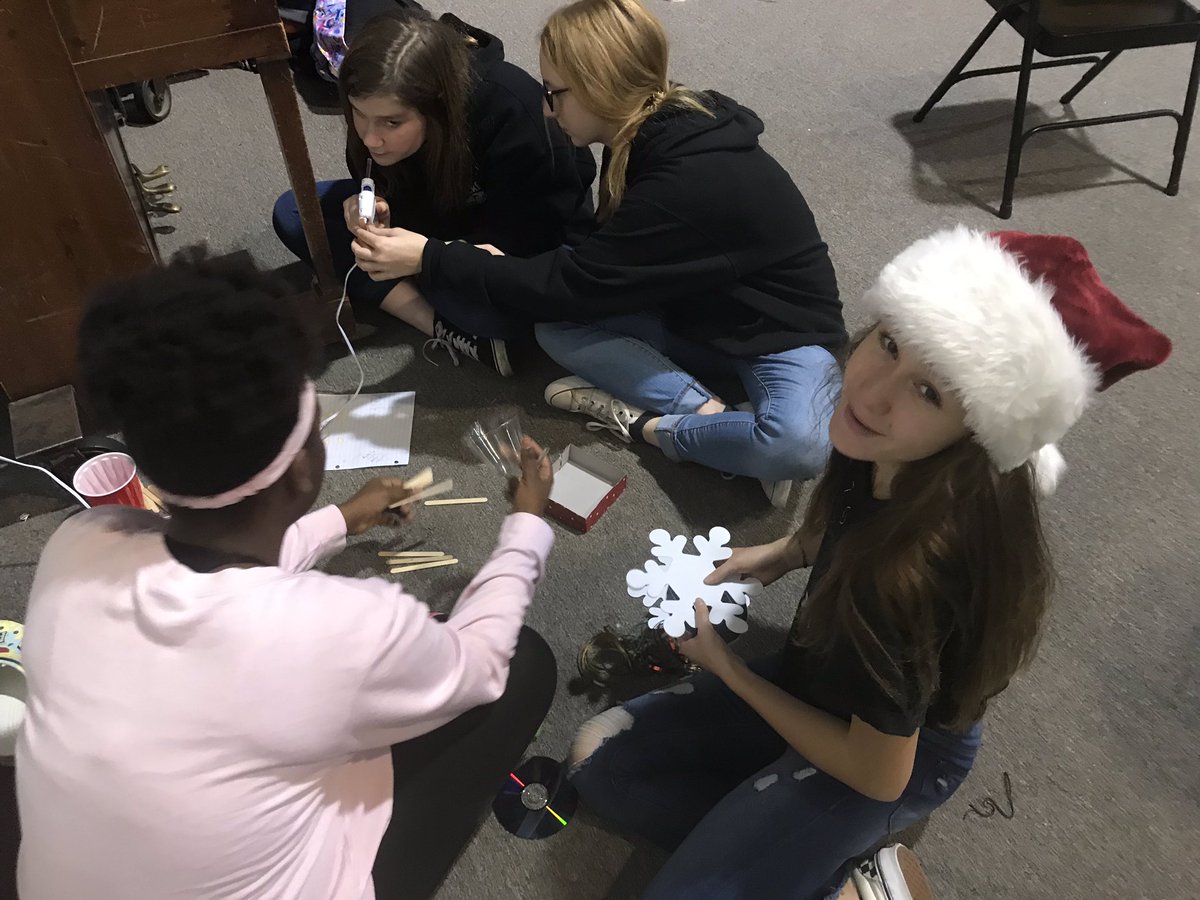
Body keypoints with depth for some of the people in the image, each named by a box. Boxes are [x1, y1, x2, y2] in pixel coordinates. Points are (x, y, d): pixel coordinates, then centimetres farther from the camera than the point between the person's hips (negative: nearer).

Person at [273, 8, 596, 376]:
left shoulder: (510, 117, -34)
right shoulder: (381, 106, -19)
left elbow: (514, 243, -27)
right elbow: (403, 193, -5)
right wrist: (377, 209, -27)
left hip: (537, 240, -7)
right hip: (453, 214, 7)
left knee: (499, 307, -42)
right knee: (293, 213, -11)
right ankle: (450, 331, -20)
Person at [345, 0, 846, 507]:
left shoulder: (692, 181, -31)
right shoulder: (656, 138, -5)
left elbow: (572, 287, -28)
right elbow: (598, 265, 6)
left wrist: (428, 259, -25)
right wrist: (503, 259, -8)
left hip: (783, 332, -7)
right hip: (700, 317, 7)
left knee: (798, 443, -40)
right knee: (557, 328, -14)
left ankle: (645, 426, -18)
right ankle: (707, 409, -14)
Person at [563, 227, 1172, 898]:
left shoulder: (910, 576, -40)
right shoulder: (884, 456, -21)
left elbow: (877, 776, -22)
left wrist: (724, 666, -14)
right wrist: (783, 553, -9)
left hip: (894, 750, -6)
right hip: (826, 679, 7)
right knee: (601, 758, 6)